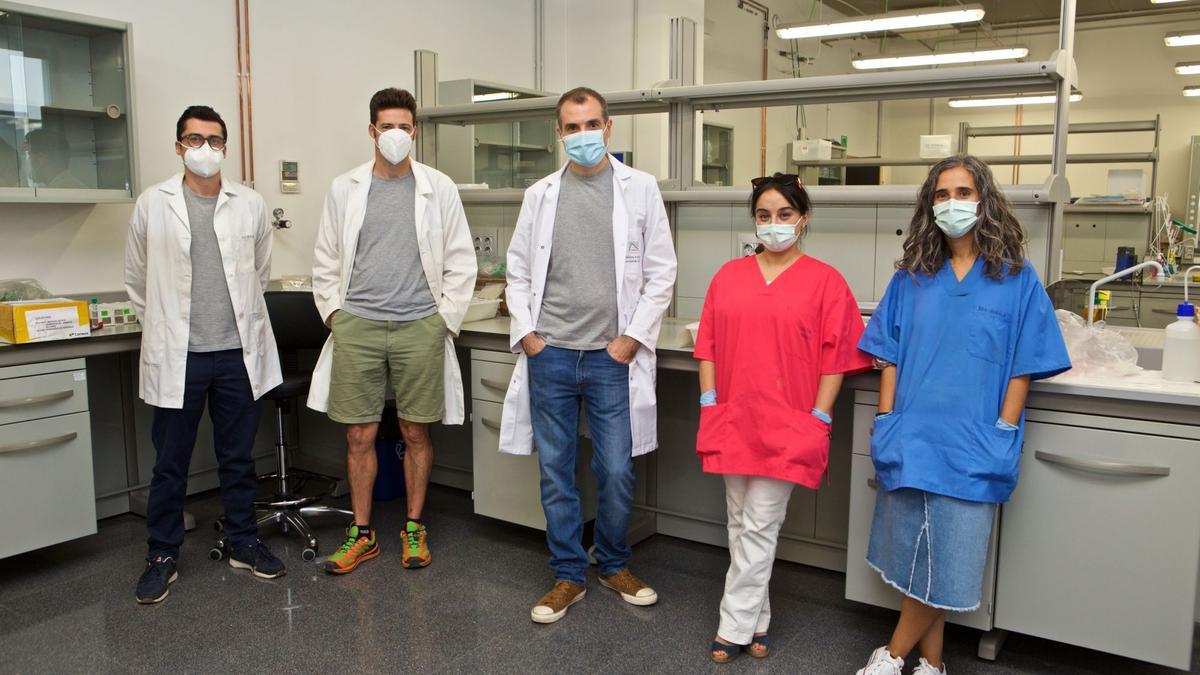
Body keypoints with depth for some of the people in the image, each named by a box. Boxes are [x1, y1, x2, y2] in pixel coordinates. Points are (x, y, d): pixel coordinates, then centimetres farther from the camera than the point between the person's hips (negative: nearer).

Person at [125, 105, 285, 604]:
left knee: (238, 458, 12)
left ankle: (243, 543, 27)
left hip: (238, 352, 1)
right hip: (176, 356, -1)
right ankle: (163, 555, 23)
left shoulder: (250, 204, 2)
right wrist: (165, 325, 14)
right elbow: (137, 280, 9)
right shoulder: (152, 204, -1)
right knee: (169, 464, 8)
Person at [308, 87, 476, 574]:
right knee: (359, 436, 5)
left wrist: (445, 318, -1)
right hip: (357, 327, 1)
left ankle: (414, 528, 22)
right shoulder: (344, 189, 8)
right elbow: (326, 262, 12)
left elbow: (460, 261, 4)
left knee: (416, 433, 7)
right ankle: (362, 533, 20)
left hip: (419, 328, -1)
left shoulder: (438, 187, 3)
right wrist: (334, 314, 3)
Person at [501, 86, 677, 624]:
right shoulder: (541, 194, 8)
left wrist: (634, 337, -5)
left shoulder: (639, 188, 2)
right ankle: (568, 576, 23)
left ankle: (615, 565, 27)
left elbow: (661, 271, 1)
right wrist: (526, 331, 1)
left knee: (616, 472, 4)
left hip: (613, 358, -2)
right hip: (550, 355, 2)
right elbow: (519, 270, 12)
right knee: (556, 472, 8)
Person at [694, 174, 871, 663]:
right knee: (741, 525, 12)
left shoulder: (824, 281, -2)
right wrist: (710, 405, 3)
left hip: (787, 427, -4)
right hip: (734, 421, 4)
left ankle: (735, 628, 12)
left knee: (758, 528, -1)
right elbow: (709, 345, 10)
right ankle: (757, 620, 27)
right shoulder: (729, 275, 9)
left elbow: (834, 359, -3)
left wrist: (818, 420, -7)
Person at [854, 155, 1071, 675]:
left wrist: (1002, 434, -7)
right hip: (910, 439, 2)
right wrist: (886, 423, 0)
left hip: (972, 447, -2)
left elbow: (1023, 368, -1)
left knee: (946, 563, 4)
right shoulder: (912, 277, 7)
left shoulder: (1017, 280, 0)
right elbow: (890, 357, 7)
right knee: (915, 556, 10)